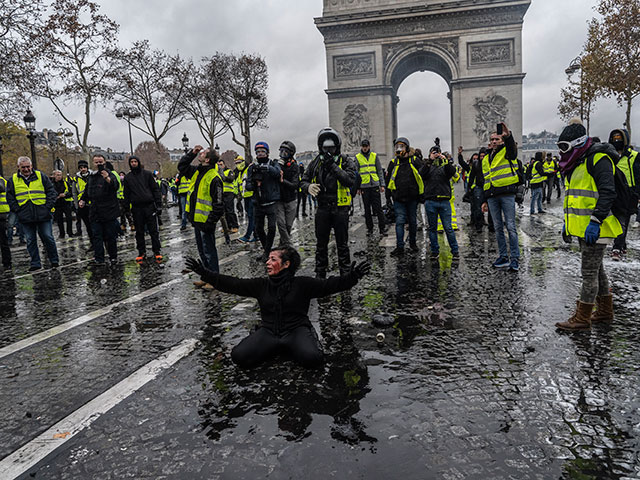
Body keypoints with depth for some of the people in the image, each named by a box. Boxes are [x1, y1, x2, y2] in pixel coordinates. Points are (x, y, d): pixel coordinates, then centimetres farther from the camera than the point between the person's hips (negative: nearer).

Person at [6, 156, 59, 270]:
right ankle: (35, 263, 16)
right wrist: (17, 209, -1)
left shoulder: (41, 176, 3)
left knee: (48, 238, 0)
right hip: (26, 217, 2)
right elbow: (10, 197, 11)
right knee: (30, 241, 7)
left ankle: (54, 260, 12)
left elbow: (51, 192, 3)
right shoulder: (13, 180, 7)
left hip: (43, 215, -2)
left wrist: (48, 206, -6)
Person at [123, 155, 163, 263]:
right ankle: (141, 252, 16)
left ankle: (156, 252, 7)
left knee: (153, 230, 0)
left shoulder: (147, 174, 6)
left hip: (149, 206, -2)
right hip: (136, 208, 2)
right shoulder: (127, 177, 11)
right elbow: (126, 194, 12)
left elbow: (155, 189, 4)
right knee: (139, 232, 7)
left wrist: (159, 204, -4)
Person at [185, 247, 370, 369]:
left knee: (313, 358, -33)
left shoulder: (302, 284, -1)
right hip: (268, 332, 3)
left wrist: (350, 277, -27)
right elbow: (231, 284, 7)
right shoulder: (261, 285, 8)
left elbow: (328, 285, -10)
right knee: (239, 356, -21)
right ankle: (276, 350, 6)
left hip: (296, 330, -3)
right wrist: (204, 272, 3)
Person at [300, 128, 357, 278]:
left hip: (341, 208, -3)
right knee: (321, 244, 11)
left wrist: (333, 166, -23)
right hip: (322, 208, 3)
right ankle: (320, 273, 23)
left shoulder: (345, 162, -3)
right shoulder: (316, 163, 6)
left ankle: (345, 273, 20)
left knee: (342, 244, 7)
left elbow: (350, 181, -18)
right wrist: (308, 187, -14)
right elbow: (304, 180, 10)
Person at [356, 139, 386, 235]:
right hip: (364, 186, 0)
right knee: (367, 209, 7)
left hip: (375, 185, 0)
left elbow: (380, 171, 9)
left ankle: (382, 228, 2)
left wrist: (382, 184, 2)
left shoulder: (374, 156, 8)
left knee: (378, 207, -3)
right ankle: (369, 228, 16)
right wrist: (357, 187, -1)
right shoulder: (357, 157, 5)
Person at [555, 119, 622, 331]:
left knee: (589, 272, -4)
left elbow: (607, 193, -21)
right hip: (582, 228, 10)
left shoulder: (598, 159, -13)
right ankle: (605, 311, 31)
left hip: (595, 229, -10)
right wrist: (567, 222, 21)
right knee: (596, 269, 18)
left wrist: (595, 222, -27)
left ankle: (582, 318, 3)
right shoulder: (576, 164, 17)